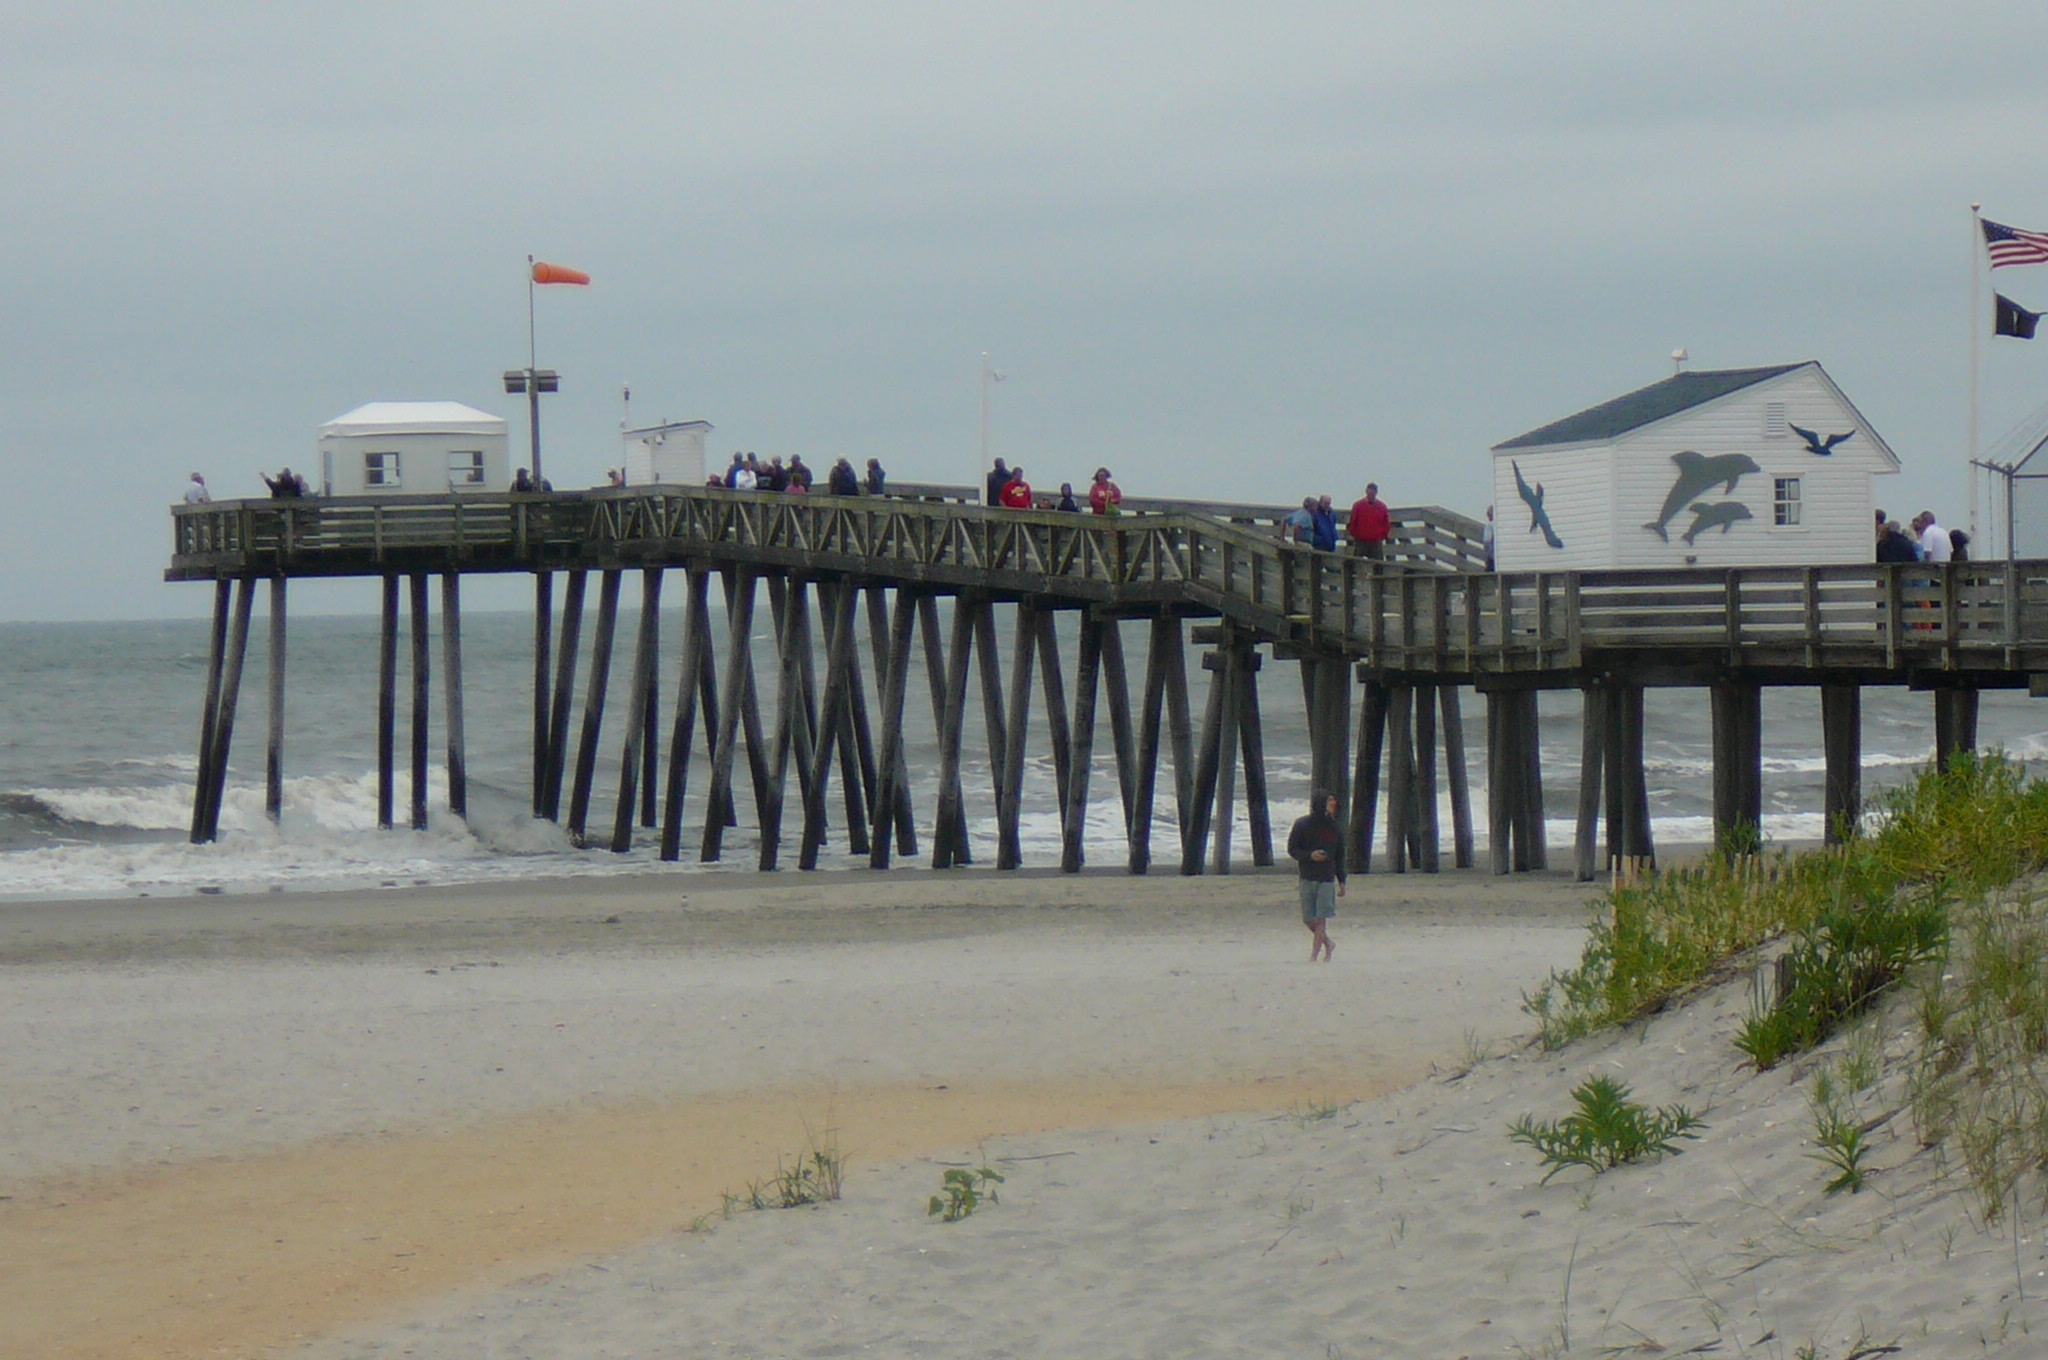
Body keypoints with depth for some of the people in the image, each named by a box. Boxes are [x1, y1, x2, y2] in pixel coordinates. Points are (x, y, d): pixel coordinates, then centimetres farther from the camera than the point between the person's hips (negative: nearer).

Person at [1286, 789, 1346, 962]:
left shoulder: (1335, 828, 6)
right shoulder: (1302, 825, 0)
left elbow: (1340, 857, 13)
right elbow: (1292, 849, 1)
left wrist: (1341, 882, 10)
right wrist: (1309, 856, -17)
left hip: (1327, 879, 0)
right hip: (1307, 878, 0)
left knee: (1321, 919, -8)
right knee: (1308, 919, 5)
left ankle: (1314, 955, -5)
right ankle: (1328, 945, 27)